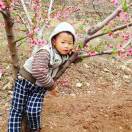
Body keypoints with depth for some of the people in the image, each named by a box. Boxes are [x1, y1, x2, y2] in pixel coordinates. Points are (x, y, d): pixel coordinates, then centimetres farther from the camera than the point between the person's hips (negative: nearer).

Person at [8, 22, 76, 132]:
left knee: (33, 111, -13)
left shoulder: (65, 55, -1)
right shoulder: (45, 52, -26)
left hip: (40, 87, 4)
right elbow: (39, 72, -36)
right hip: (25, 81, -4)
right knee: (17, 110, 2)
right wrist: (52, 85, -24)